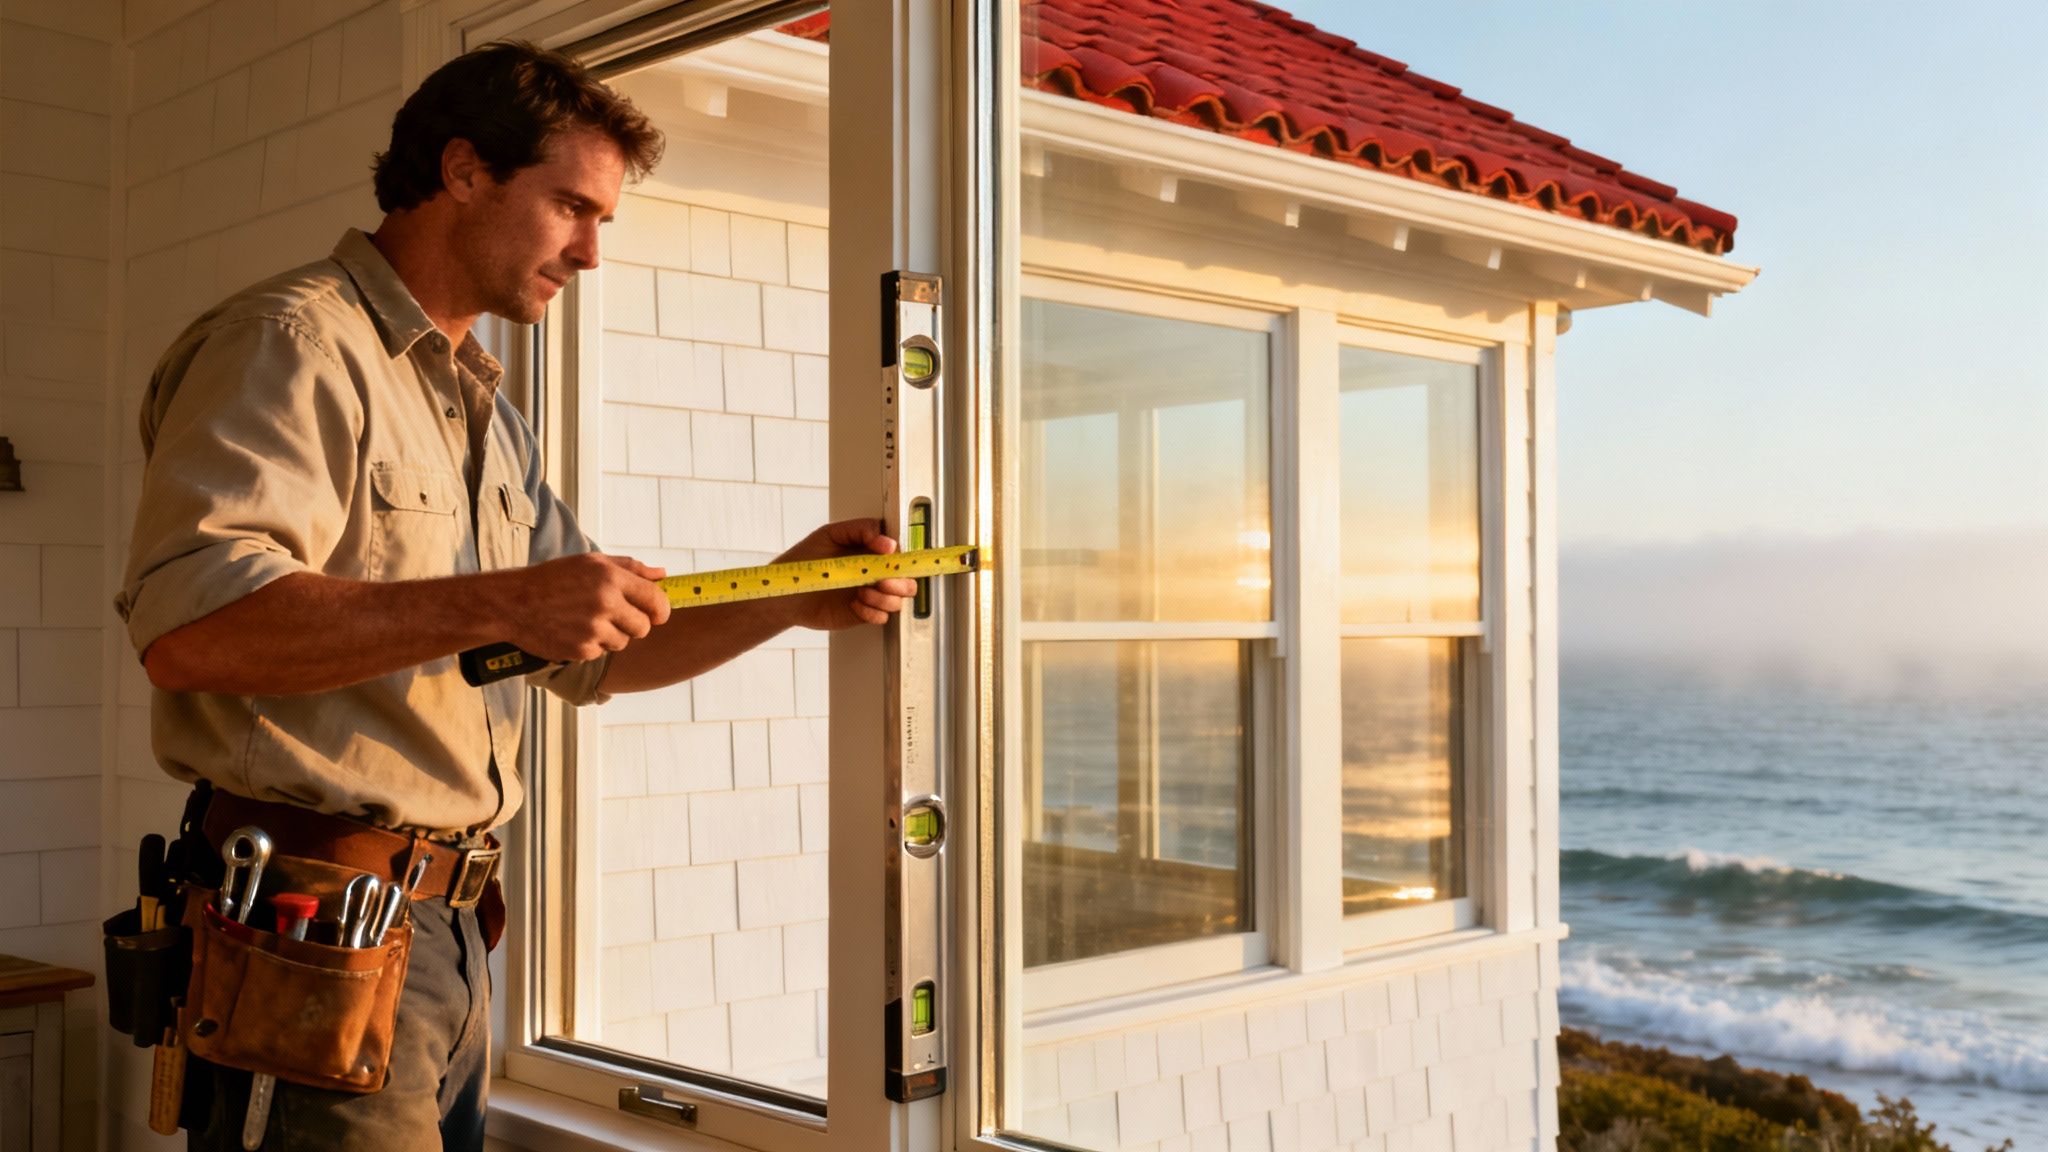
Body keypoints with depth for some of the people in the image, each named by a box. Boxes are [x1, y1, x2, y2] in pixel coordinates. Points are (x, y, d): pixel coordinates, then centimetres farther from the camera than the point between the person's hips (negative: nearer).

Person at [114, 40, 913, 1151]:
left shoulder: (486, 414, 22)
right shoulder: (291, 343, -8)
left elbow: (593, 656, 23)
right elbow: (189, 623, -23)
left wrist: (790, 598, 9)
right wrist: (494, 608, -29)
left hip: (448, 936, 9)